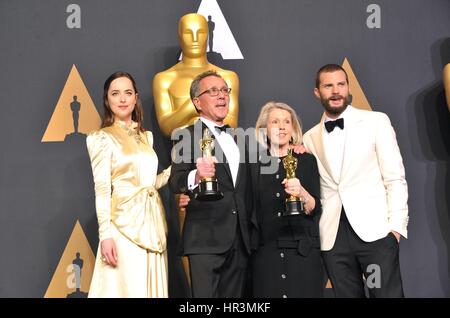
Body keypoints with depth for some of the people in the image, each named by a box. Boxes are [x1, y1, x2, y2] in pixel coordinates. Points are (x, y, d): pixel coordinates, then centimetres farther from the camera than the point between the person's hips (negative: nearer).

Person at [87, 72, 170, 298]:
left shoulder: (146, 136, 15)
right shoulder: (102, 138, -2)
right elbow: (102, 189, -8)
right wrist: (105, 234, -15)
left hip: (153, 221, 6)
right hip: (125, 222, -6)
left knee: (154, 286, 8)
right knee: (128, 287, -3)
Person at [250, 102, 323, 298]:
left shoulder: (307, 160, 4)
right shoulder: (255, 164, 7)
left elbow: (315, 210, -1)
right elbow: (251, 209, 13)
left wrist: (302, 193, -18)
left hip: (302, 250, -1)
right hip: (265, 251, 1)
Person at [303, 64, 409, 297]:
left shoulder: (376, 121, 4)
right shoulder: (310, 138, 12)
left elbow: (395, 177, 0)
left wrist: (396, 225, -7)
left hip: (375, 229, -2)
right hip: (333, 235, 3)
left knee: (387, 294, -4)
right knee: (345, 294, 7)